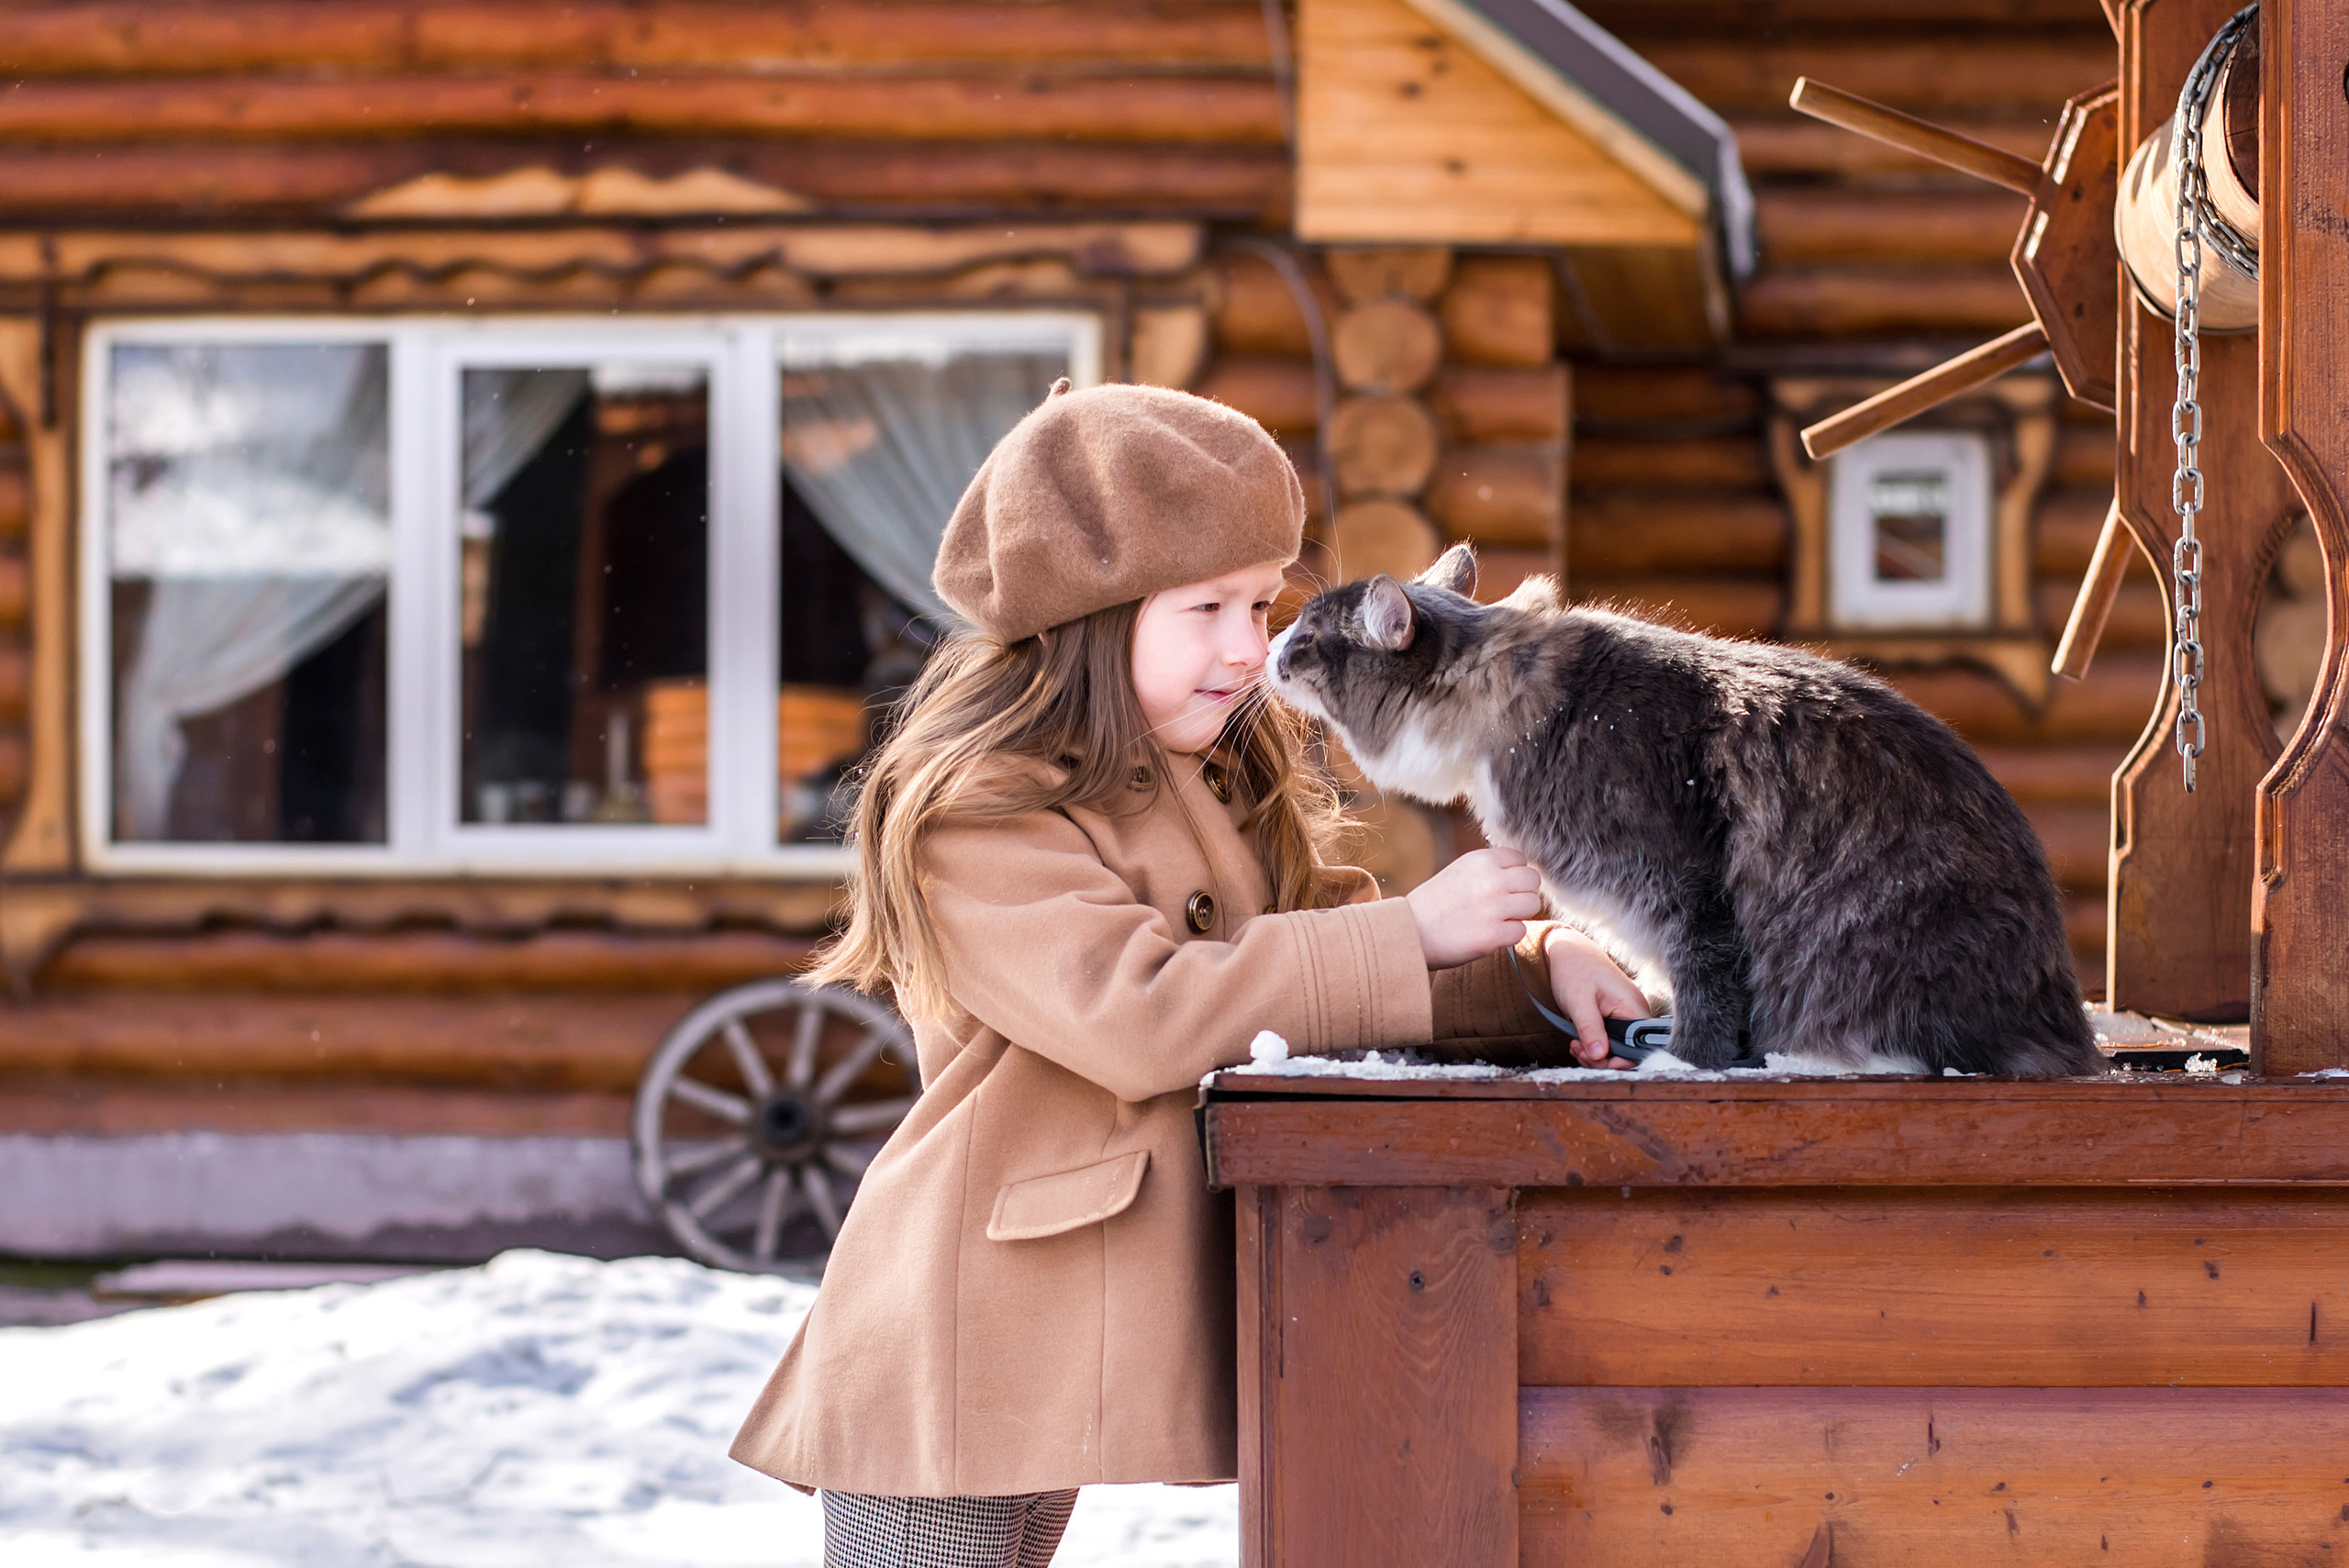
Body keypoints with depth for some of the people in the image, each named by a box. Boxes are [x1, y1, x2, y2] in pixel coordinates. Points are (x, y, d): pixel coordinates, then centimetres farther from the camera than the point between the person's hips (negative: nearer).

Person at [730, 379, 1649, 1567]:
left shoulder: (1222, 796, 16)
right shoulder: (974, 816, -14)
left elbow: (1327, 950, 14)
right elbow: (1140, 1012, -24)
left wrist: (1534, 966, -5)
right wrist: (1410, 936, -21)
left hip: (1063, 1354, 9)